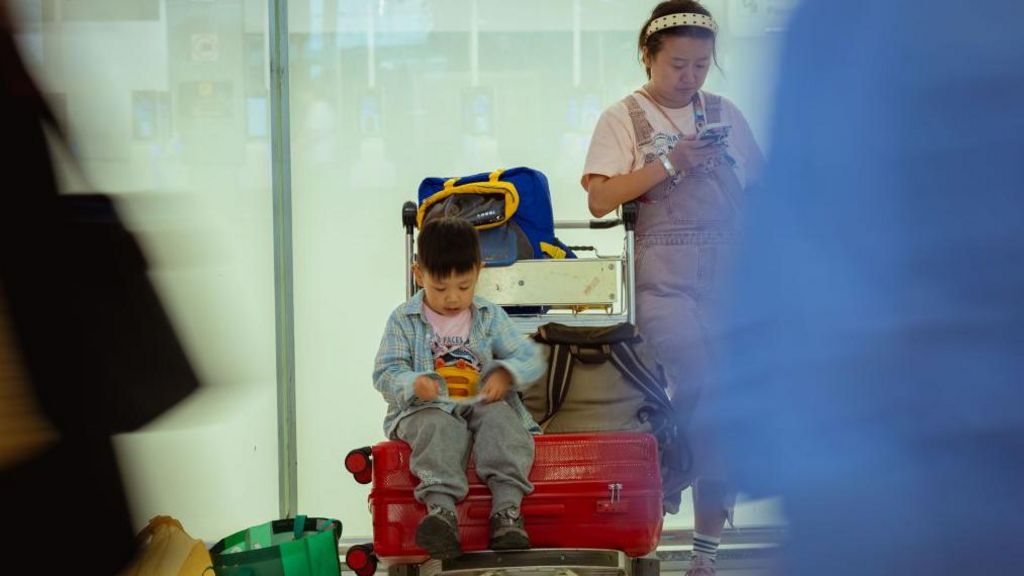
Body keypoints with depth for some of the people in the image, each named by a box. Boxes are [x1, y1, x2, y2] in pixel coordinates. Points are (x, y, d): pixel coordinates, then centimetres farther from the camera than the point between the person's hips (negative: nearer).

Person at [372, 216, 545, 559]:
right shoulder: (404, 321, 7)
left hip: (483, 404, 2)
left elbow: (530, 358, 8)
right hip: (427, 409, -2)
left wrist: (505, 374, -14)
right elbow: (385, 373, 1)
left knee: (501, 422, -32)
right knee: (440, 429, -37)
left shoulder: (490, 318, 12)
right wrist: (412, 384, -22)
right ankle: (441, 509, -55)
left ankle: (507, 509, -43)